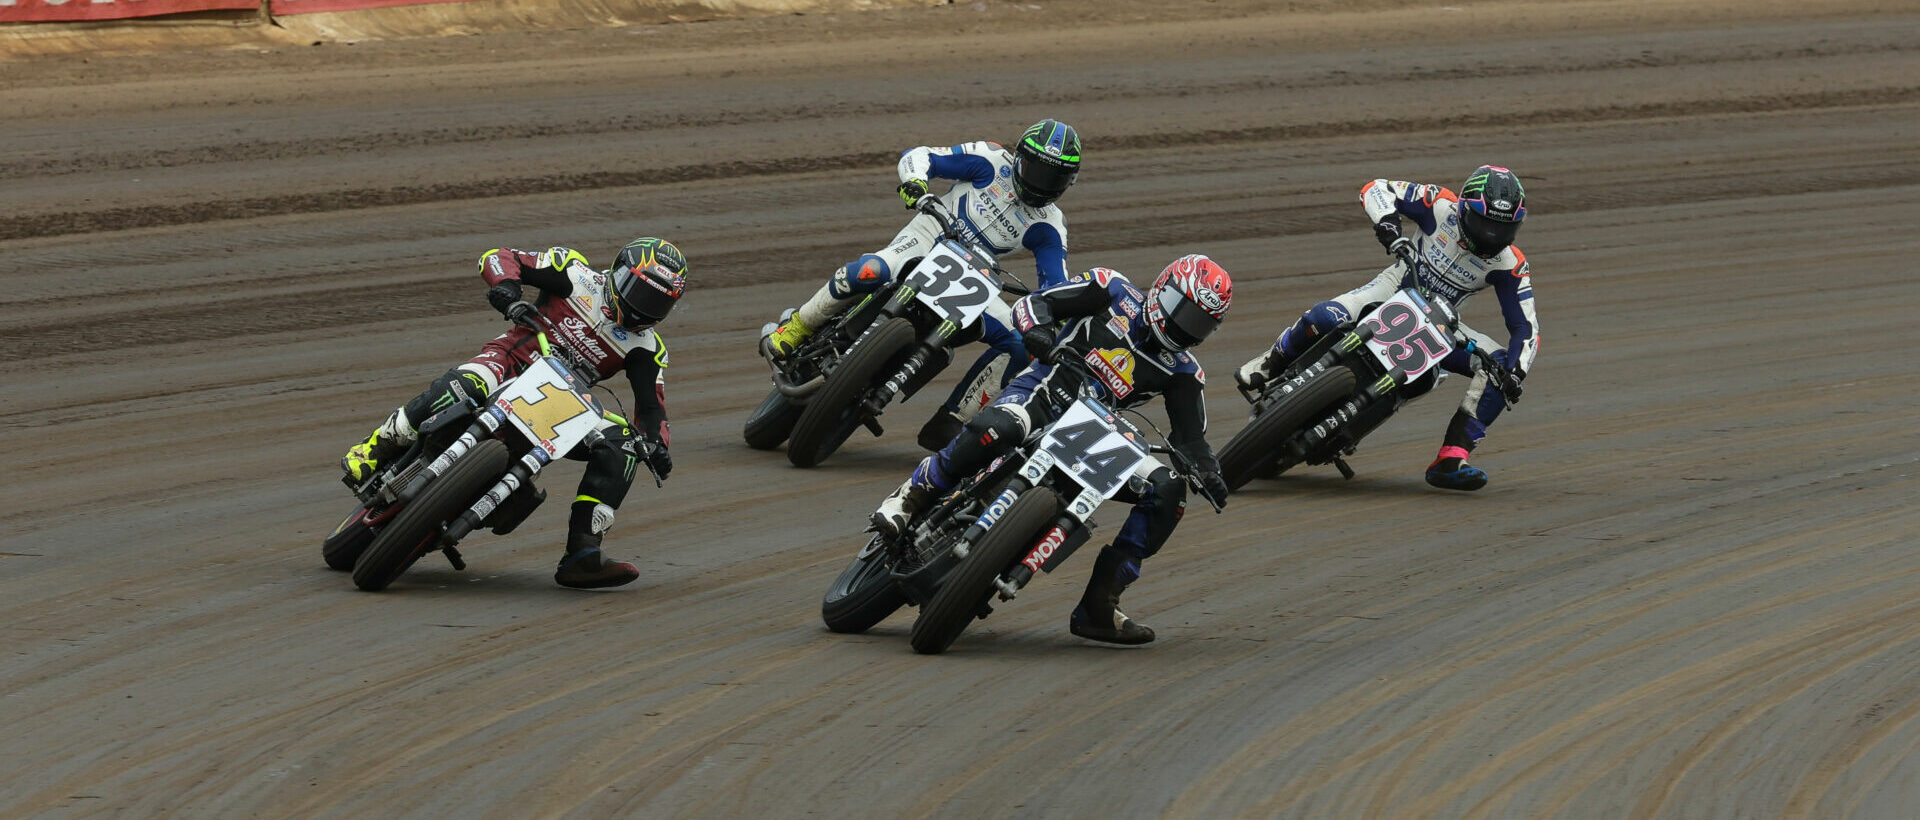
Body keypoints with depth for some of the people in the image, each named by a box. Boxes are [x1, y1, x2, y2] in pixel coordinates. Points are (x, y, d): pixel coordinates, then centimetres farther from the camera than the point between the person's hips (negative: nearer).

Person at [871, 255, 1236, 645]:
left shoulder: (1183, 373, 10)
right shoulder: (1115, 293, 3)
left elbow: (1191, 437, 8)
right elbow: (1031, 305, -2)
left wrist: (1209, 472, -15)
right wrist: (1040, 334, -25)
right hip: (1039, 394, -5)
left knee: (1167, 489, -13)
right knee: (998, 428, -41)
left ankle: (1099, 604, -11)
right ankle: (911, 496, -22)